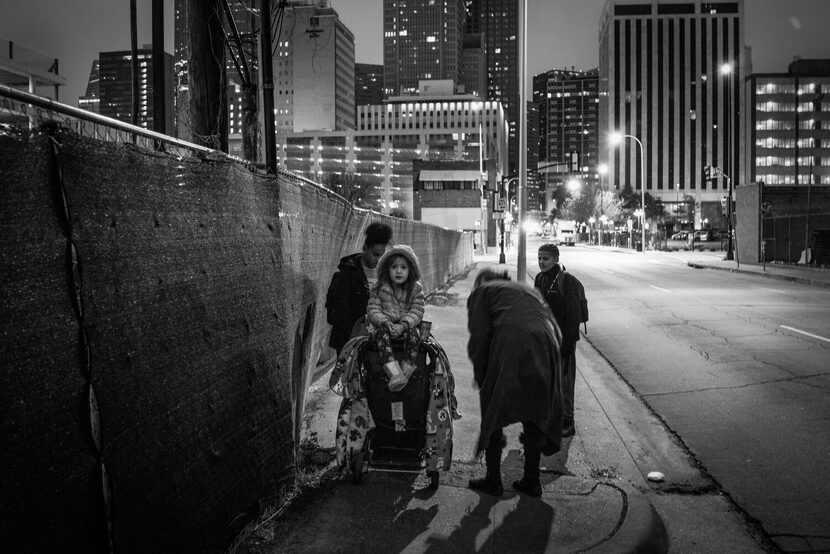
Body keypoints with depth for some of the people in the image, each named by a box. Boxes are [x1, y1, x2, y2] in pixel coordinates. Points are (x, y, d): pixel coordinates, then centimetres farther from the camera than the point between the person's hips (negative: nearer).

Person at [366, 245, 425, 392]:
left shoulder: (416, 289, -1)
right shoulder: (378, 289, -2)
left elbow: (417, 312, -7)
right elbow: (373, 310, -6)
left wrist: (403, 325, -24)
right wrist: (386, 323, -25)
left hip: (406, 327, 1)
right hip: (384, 325, 0)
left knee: (414, 333, -31)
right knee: (381, 333, -33)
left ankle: (406, 368, -32)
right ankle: (394, 373, -46)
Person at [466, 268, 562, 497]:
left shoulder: (480, 292, 19)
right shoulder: (530, 291, 34)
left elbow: (479, 338, 4)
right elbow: (554, 328, 23)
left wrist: (481, 379, 11)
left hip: (510, 348, -5)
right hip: (545, 348, 5)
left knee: (493, 415, 11)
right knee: (534, 416, 19)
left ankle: (493, 480, 18)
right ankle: (531, 480, 26)